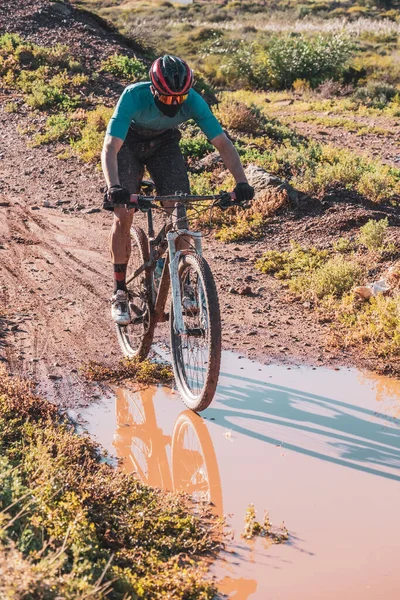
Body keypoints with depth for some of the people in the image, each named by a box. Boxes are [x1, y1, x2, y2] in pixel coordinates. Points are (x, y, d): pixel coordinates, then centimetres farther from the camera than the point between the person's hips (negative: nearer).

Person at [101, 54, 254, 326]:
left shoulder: (193, 101, -30)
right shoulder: (134, 96, -36)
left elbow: (223, 143, -28)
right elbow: (110, 148, -41)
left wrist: (242, 182, -41)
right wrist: (113, 187, -58)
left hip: (165, 144, 2)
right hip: (129, 144, -2)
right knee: (123, 215, -14)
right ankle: (120, 293, -3)